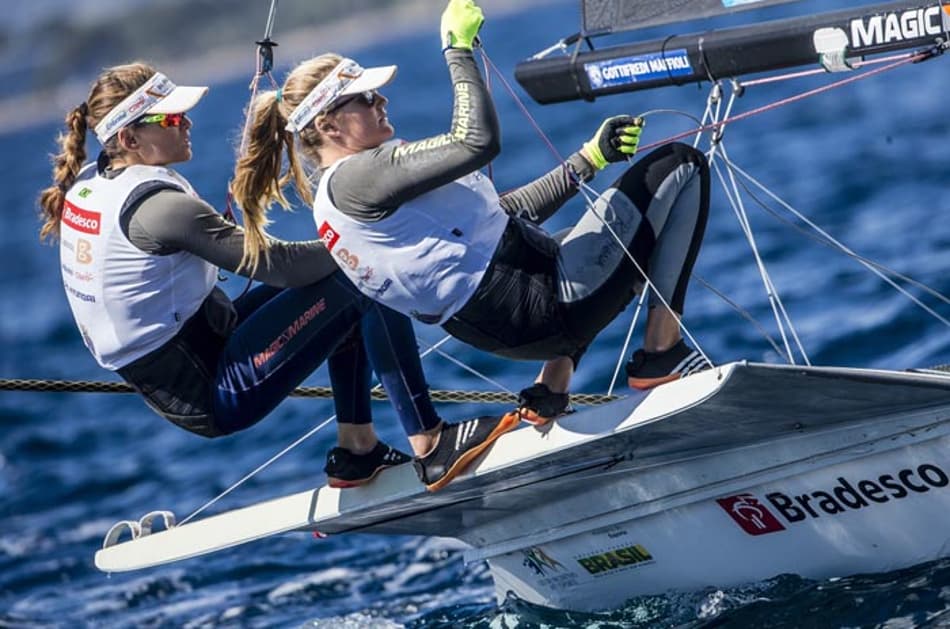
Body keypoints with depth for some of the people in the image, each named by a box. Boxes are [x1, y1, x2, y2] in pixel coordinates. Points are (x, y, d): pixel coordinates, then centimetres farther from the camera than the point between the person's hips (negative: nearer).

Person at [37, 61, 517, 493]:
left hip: (164, 382, 10)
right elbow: (274, 264, -22)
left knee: (335, 276, 17)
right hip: (214, 394, -10)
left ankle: (356, 451, 19)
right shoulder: (157, 204, -24)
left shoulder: (85, 183, 4)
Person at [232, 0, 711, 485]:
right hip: (541, 304, -10)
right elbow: (477, 143, -24)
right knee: (682, 166, 1)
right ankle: (662, 354, 1)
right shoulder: (354, 179, -15)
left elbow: (497, 213, 20)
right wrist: (459, 49, -14)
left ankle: (552, 388, 20)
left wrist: (589, 158, 16)